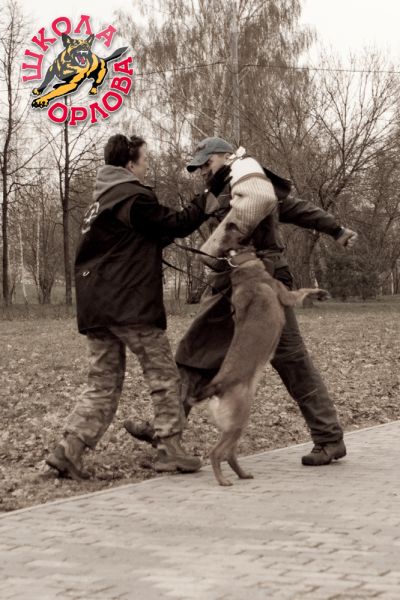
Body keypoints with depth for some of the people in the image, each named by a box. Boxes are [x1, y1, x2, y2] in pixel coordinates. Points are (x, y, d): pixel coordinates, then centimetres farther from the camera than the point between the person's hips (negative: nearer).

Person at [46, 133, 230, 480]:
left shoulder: (103, 200, 21)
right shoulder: (133, 197, -8)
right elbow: (177, 224, -9)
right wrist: (214, 191, -5)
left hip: (95, 307, 8)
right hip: (131, 306, -8)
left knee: (104, 383, 9)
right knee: (164, 375, 3)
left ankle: (69, 450, -3)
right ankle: (170, 450, 3)